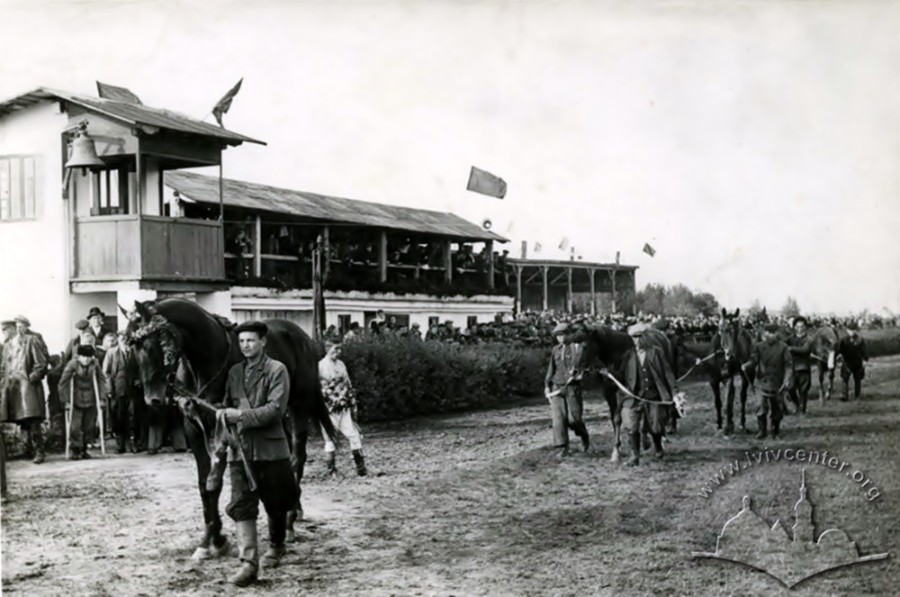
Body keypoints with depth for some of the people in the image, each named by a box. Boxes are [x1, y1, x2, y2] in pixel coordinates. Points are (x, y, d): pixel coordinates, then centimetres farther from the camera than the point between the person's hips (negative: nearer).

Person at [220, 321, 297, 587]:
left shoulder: (277, 370, -6)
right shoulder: (234, 372, 11)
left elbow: (275, 410, -16)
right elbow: (227, 406, 20)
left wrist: (241, 416, -18)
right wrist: (225, 418, 1)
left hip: (270, 447, -3)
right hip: (240, 448, 4)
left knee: (276, 503, 11)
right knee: (241, 505, -7)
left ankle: (276, 546, 35)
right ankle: (248, 563, -9)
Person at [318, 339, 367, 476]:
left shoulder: (341, 365, 12)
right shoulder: (320, 367, -6)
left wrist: (353, 406, 12)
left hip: (344, 409, 5)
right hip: (329, 410, -5)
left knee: (354, 435, -1)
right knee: (330, 439, 1)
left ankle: (361, 468, 4)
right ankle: (331, 470, 10)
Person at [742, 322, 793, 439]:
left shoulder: (783, 347, -2)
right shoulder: (759, 347, 2)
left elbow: (788, 365, -5)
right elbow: (753, 360, -4)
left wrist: (787, 380, -18)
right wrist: (746, 366, -26)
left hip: (778, 384, 0)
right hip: (764, 382, 0)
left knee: (777, 408, 9)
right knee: (761, 407, -7)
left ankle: (776, 431, 25)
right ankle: (761, 431, 5)